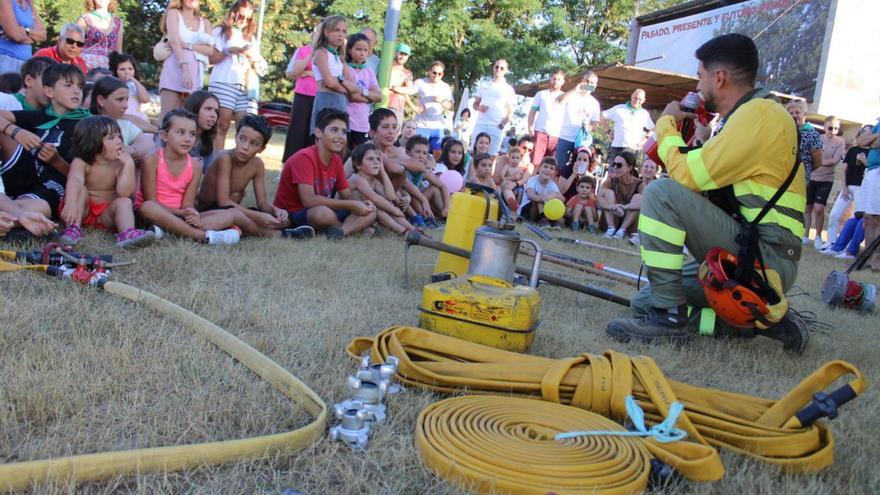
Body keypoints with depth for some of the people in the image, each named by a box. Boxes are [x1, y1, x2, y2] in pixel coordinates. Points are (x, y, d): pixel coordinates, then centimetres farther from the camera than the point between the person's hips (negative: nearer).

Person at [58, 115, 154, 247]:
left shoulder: (119, 164, -9)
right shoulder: (81, 162, -13)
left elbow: (124, 193, -23)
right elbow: (74, 180, -37)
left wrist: (129, 165, -29)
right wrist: (70, 203, -57)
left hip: (106, 214, 1)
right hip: (83, 211, -1)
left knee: (124, 202, -26)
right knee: (80, 190, -25)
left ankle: (127, 234, -54)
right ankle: (73, 228, -34)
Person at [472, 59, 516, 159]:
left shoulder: (508, 89, 7)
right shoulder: (484, 85, 15)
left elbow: (510, 112, 4)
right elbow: (475, 104, 19)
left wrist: (502, 125, -10)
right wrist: (479, 107, -5)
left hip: (497, 127, -2)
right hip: (480, 124, 2)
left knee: (492, 156, -3)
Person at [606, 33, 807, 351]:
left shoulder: (757, 114, -14)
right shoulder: (752, 114, 18)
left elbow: (686, 176, -18)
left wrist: (667, 123, -2)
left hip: (766, 259, -10)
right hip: (744, 254, 10)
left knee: (662, 191, -21)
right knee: (645, 302, 10)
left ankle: (669, 317, -17)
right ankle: (764, 317, 6)